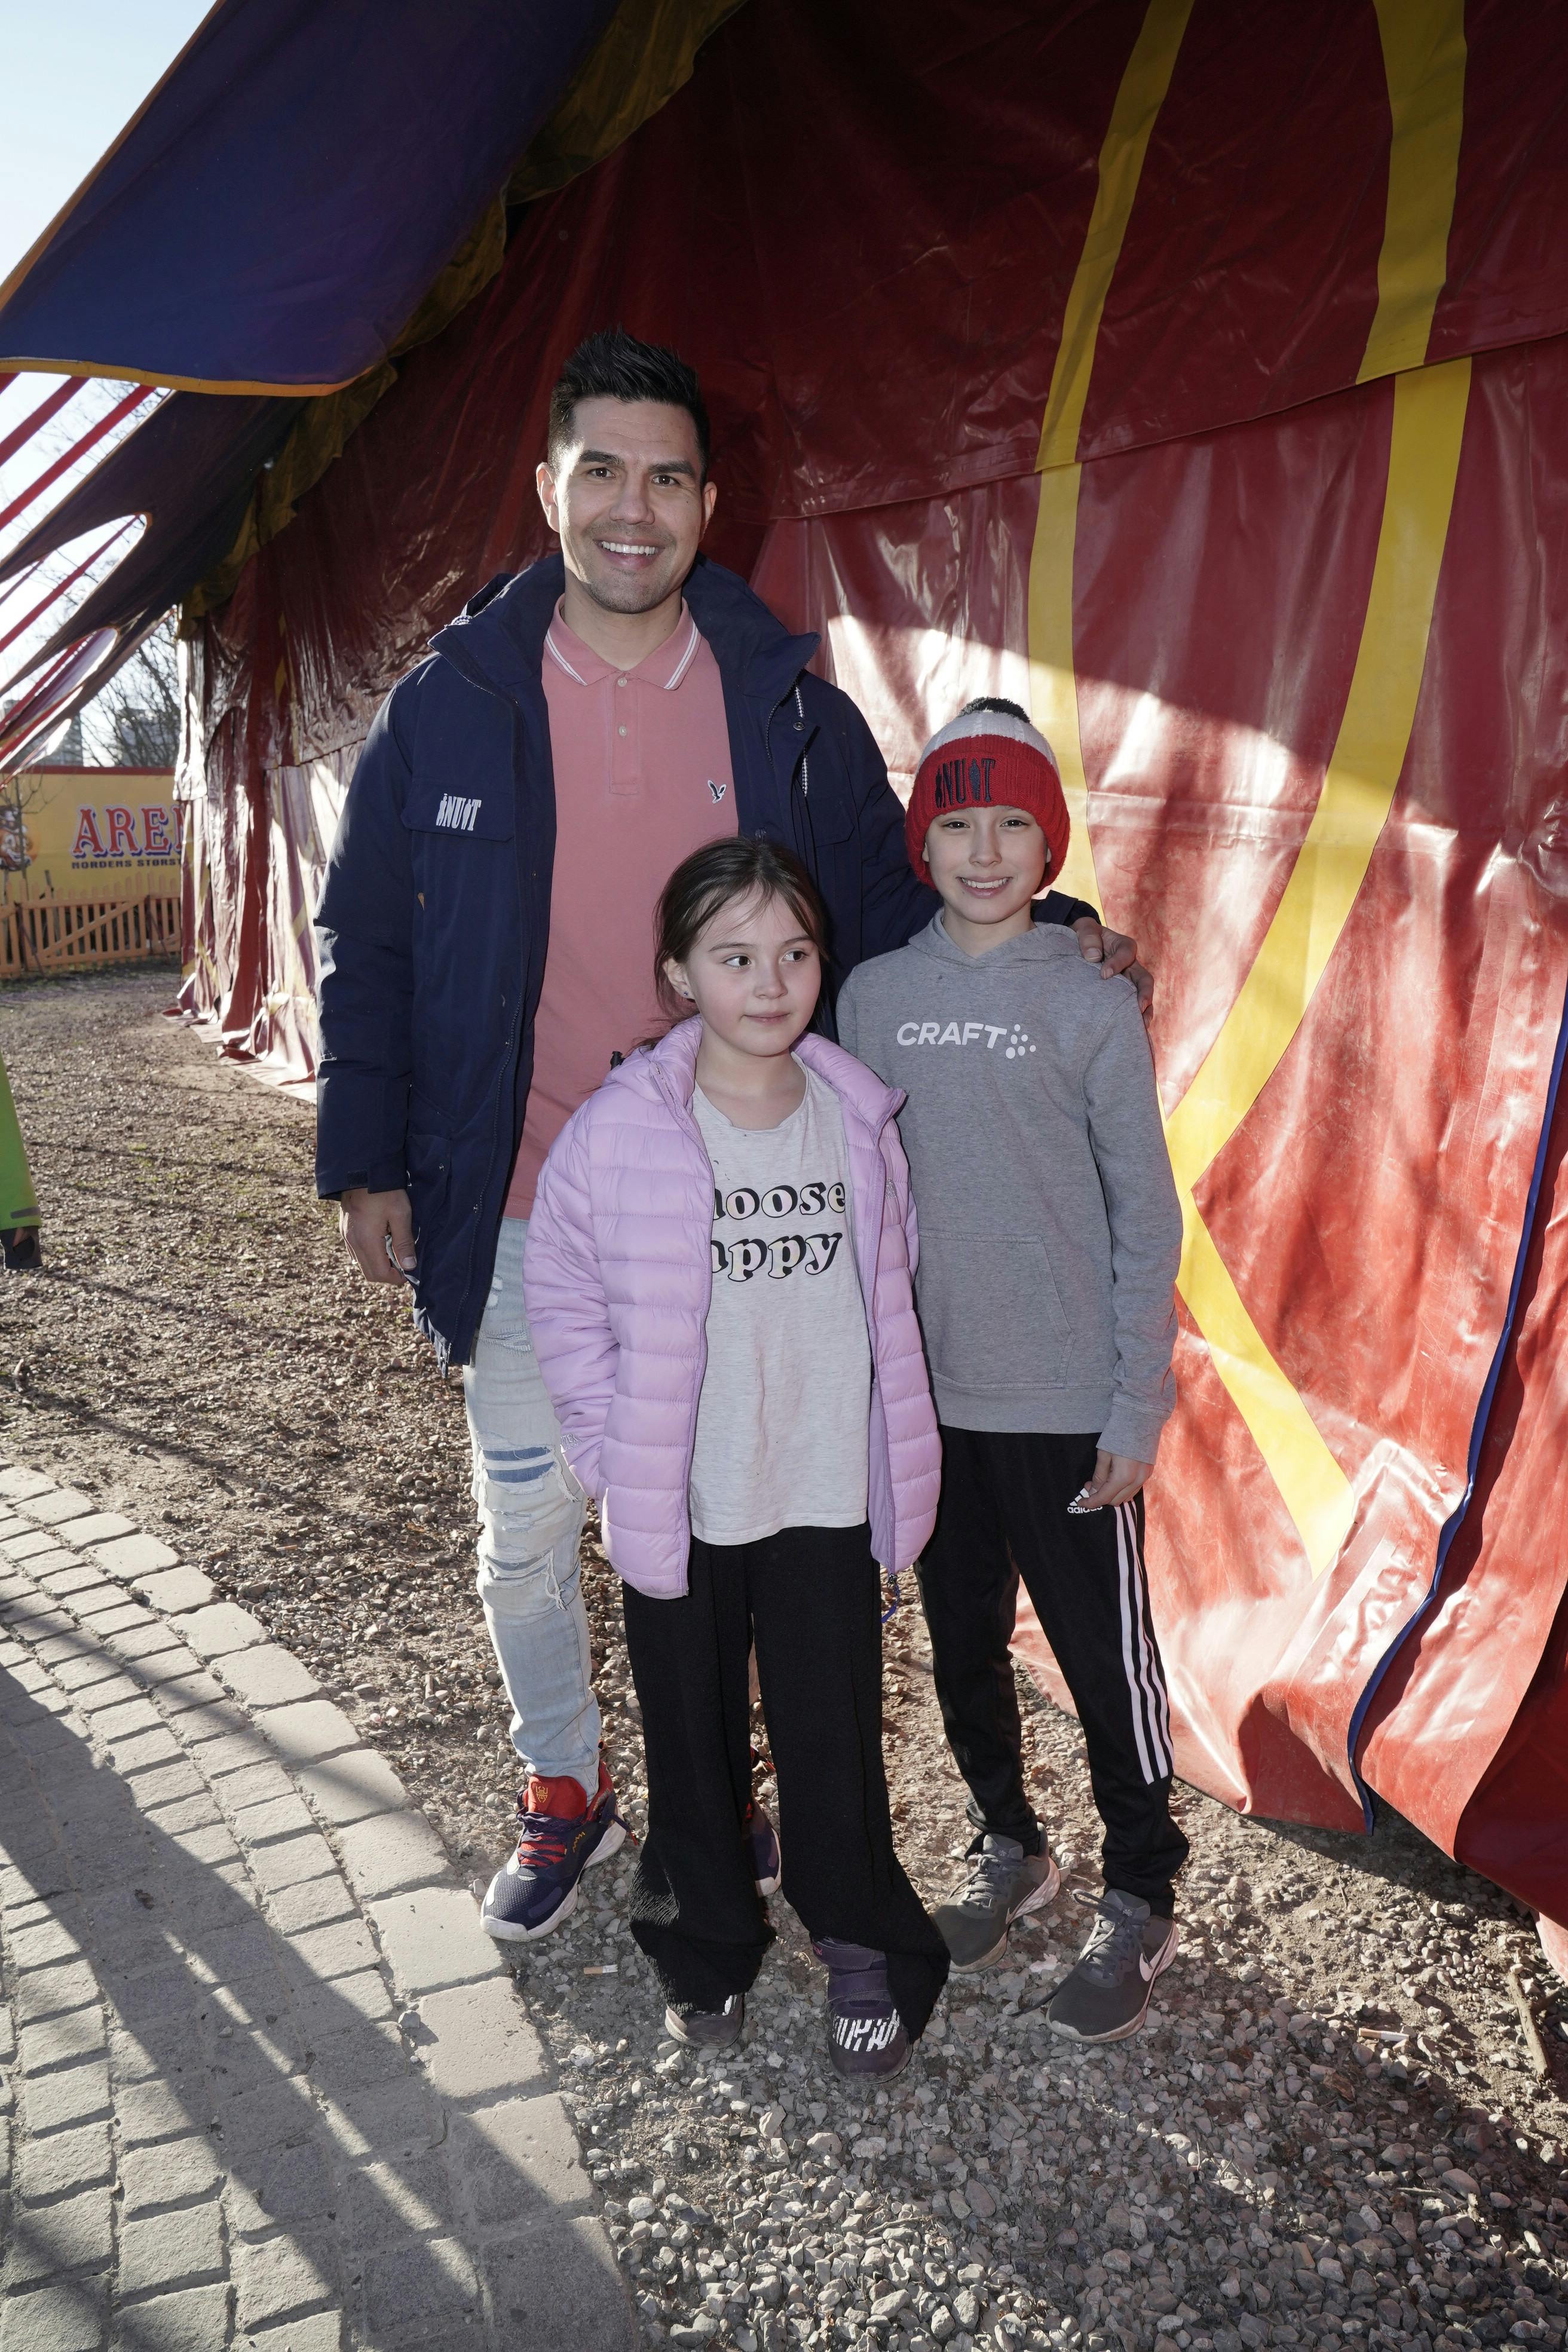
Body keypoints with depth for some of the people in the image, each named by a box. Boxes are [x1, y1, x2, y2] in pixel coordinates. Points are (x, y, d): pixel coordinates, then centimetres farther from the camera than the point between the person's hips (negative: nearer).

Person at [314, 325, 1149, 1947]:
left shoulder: (789, 707, -2)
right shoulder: (449, 707, -3)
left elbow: (878, 909, 8)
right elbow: (365, 947, 3)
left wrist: (1044, 934, -8)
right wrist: (367, 1163, -1)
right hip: (524, 1214, 0)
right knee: (525, 1535, 13)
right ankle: (563, 1795, 38)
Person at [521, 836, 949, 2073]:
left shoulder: (858, 1117, -4)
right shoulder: (620, 1133, -14)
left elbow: (890, 1288, 7)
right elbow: (564, 1306, -4)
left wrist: (896, 1455, 5)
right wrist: (620, 1457, -8)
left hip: (829, 1495, 1)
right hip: (681, 1507, -1)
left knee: (834, 1737, 9)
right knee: (694, 1738, 17)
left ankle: (866, 1947, 35)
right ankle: (708, 1944, 42)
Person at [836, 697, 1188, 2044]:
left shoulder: (1095, 1007, -7)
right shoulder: (874, 996, 2)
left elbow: (1146, 1219, -5)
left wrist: (1138, 1405, -8)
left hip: (1068, 1403, -3)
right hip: (926, 1391, 4)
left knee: (1106, 1657, 7)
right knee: (963, 1642, 17)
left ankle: (1141, 1904, 28)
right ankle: (1008, 1850, 40)